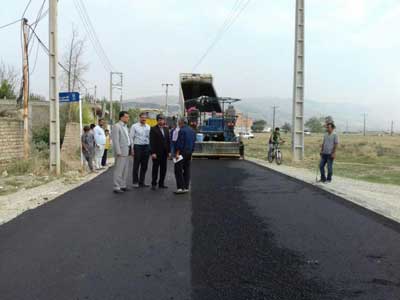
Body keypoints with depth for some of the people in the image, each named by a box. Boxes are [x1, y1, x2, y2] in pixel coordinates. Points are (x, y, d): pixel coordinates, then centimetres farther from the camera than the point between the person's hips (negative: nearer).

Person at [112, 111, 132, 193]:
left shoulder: (125, 127, 18)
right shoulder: (116, 126, -9)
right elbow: (115, 141, -15)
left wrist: (130, 149, 13)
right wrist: (118, 152, -19)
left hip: (127, 152, 9)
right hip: (121, 152, -9)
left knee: (126, 170, 12)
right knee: (119, 170, -5)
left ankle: (123, 186, 20)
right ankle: (117, 187, 0)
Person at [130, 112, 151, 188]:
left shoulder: (148, 127, 9)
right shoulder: (134, 126, -2)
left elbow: (150, 138, 12)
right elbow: (131, 138, -4)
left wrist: (151, 148, 6)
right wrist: (132, 149, -10)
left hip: (146, 147, 4)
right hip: (137, 146, -4)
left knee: (144, 166, 8)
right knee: (136, 165, 1)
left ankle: (141, 182, 18)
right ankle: (135, 182, 11)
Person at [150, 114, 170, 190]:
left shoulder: (166, 129, 13)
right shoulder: (153, 129, -4)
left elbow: (168, 141, 14)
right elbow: (152, 142, -9)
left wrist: (168, 151, 8)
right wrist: (153, 153, -15)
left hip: (164, 153, 5)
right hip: (156, 153, -5)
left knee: (163, 169, 7)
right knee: (155, 168, 1)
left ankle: (161, 183, 16)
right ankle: (153, 184, 8)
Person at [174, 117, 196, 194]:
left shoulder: (182, 130, -11)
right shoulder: (192, 131, 13)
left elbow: (180, 143, -17)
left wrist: (177, 153, -17)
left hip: (182, 152, -8)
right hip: (189, 152, 8)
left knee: (178, 170, -6)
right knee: (186, 170, 11)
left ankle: (180, 188, -12)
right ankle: (186, 187, 12)